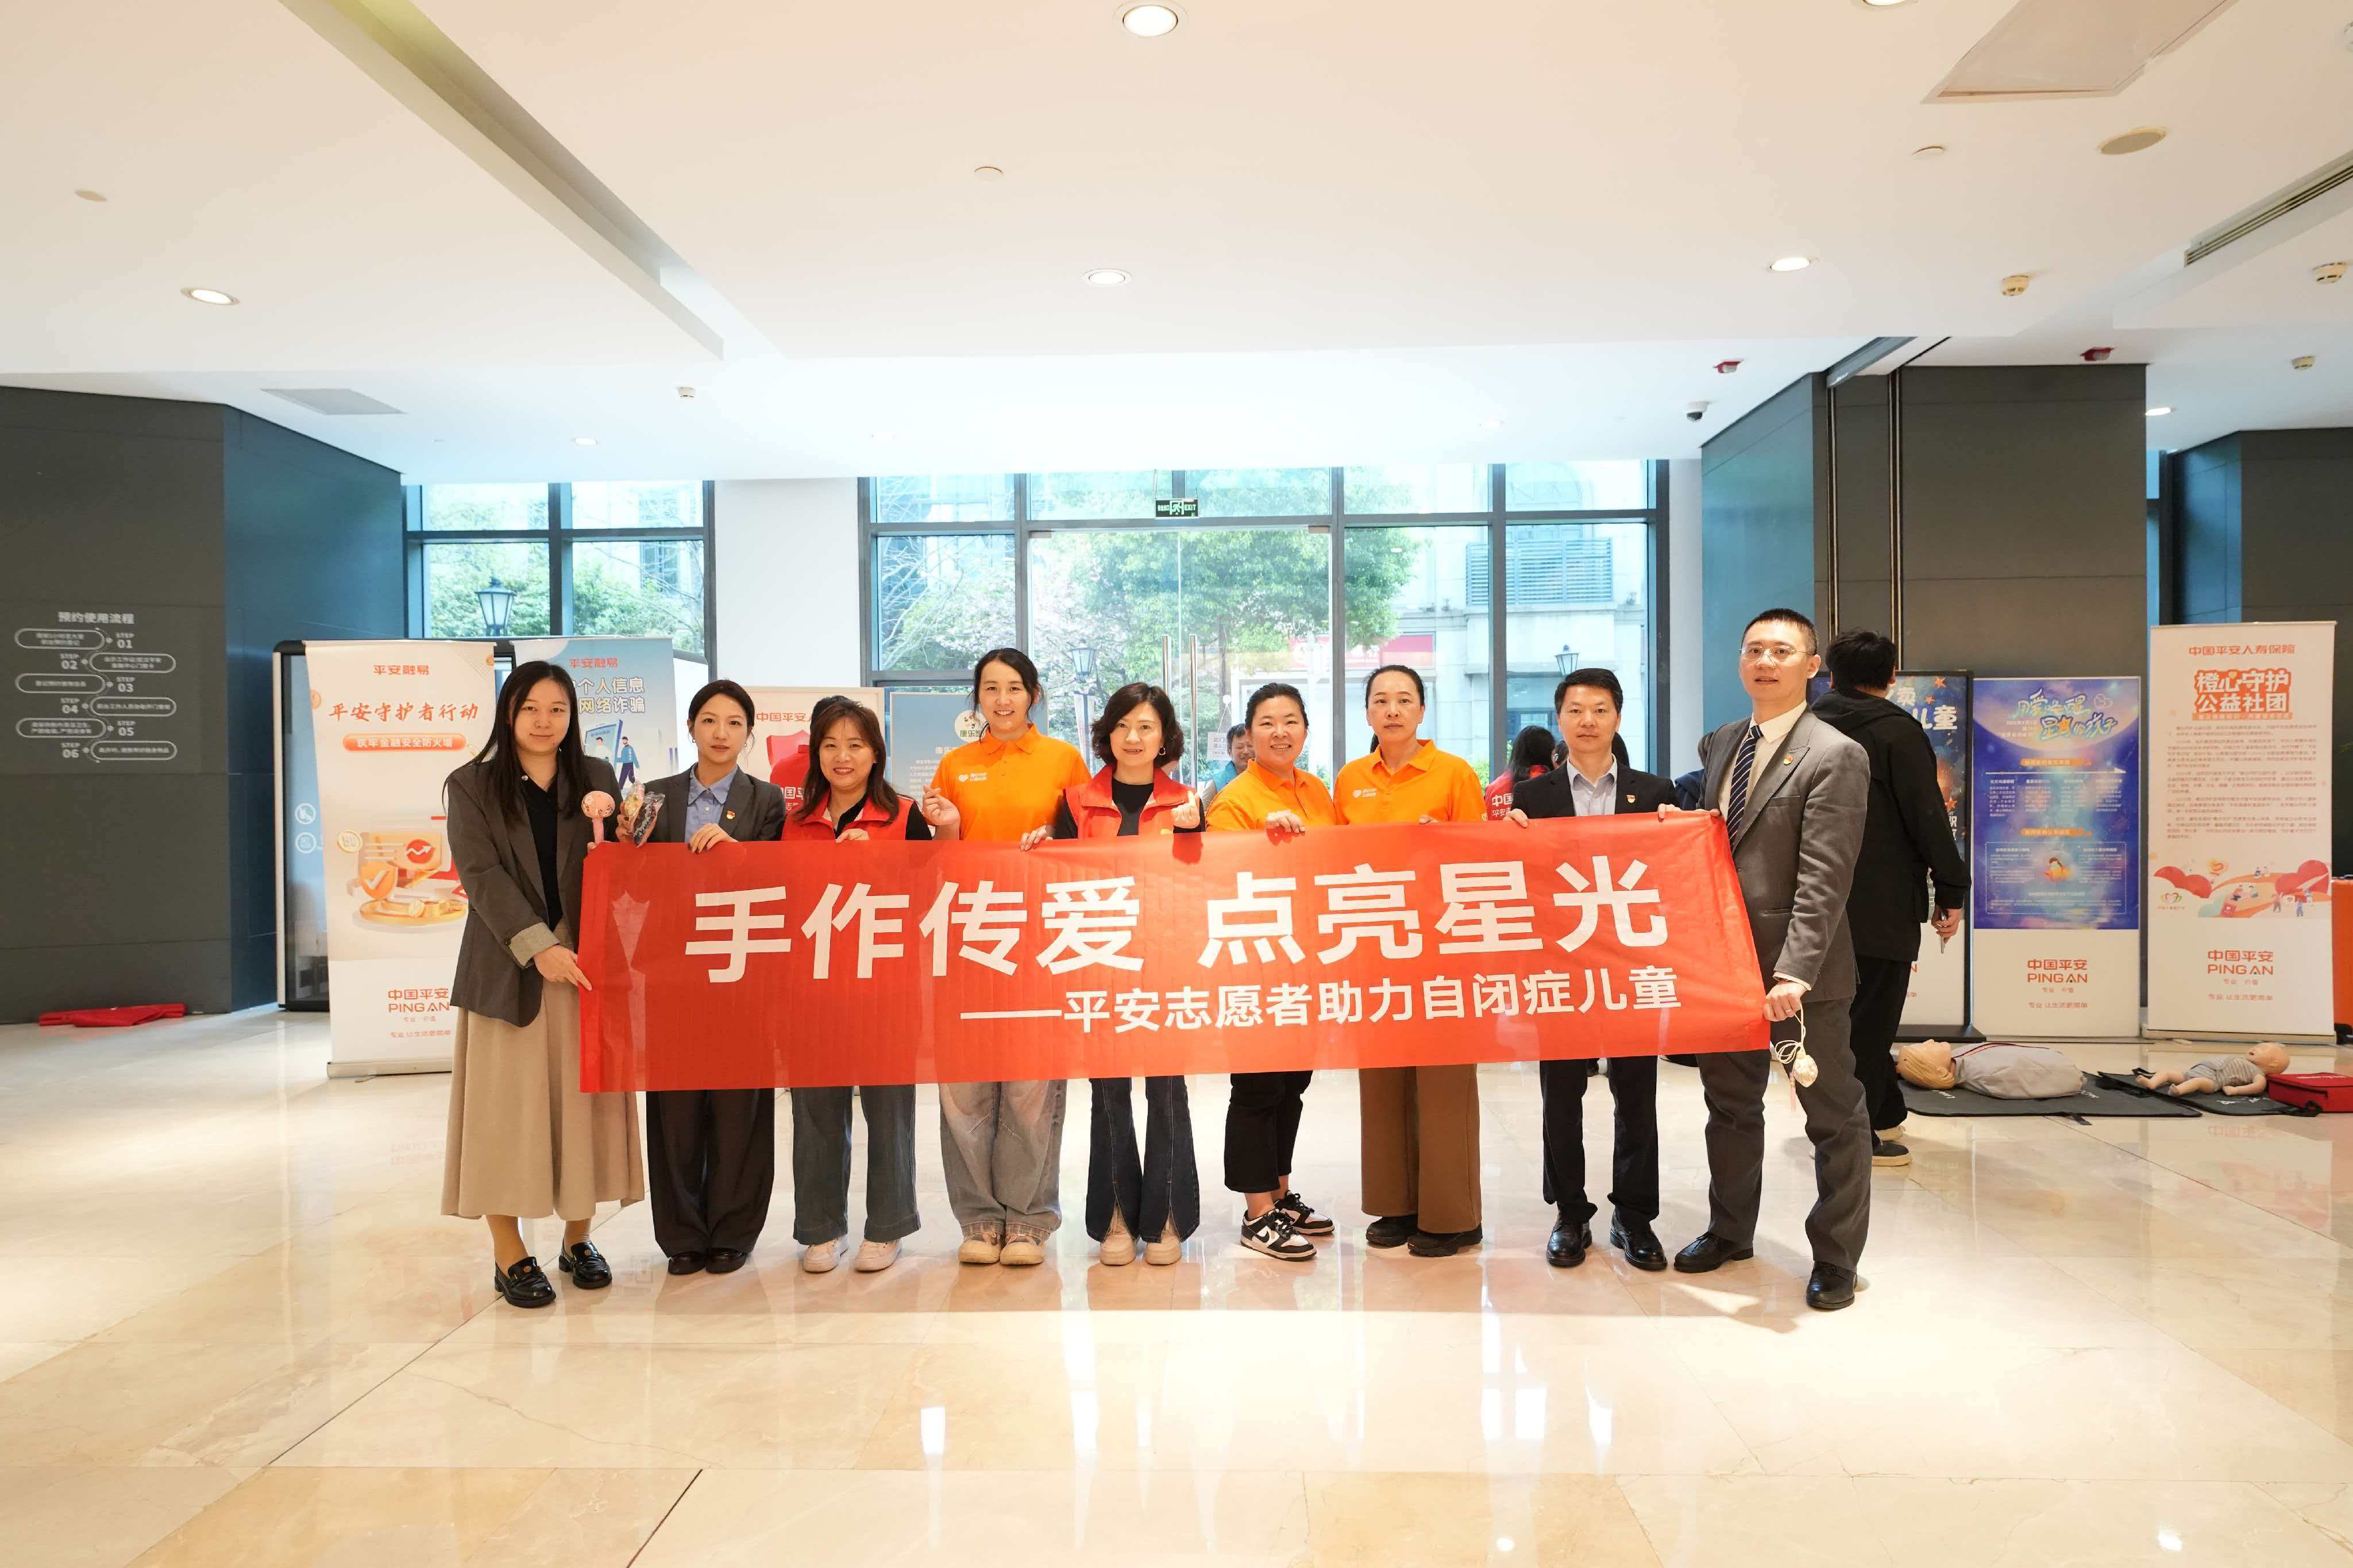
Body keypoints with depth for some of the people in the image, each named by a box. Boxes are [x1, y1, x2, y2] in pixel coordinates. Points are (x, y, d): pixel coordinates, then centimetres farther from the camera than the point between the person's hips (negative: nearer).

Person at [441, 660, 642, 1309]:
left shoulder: (595, 778, 10)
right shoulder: (472, 786, 3)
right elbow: (483, 877, -7)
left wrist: (610, 820, -13)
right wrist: (539, 947, -18)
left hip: (586, 962, 2)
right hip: (509, 967, -2)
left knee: (583, 1102, 6)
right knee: (507, 1107, 1)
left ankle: (578, 1237, 20)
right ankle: (509, 1255, 11)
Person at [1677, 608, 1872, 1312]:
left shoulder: (1836, 756, -12)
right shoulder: (1719, 746, 11)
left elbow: (1823, 879, -19)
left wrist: (1794, 971, -26)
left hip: (1802, 971, -7)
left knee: (1833, 1115, 8)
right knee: (1730, 1103, 18)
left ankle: (1836, 1259, 22)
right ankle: (1730, 1231, 35)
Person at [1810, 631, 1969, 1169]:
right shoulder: (1897, 730, -9)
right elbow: (1928, 817, -12)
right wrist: (1952, 891, -4)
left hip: (1822, 899, 7)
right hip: (1882, 904, -7)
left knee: (1860, 1015, 17)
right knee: (1869, 1018, 0)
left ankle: (1885, 1115, 28)